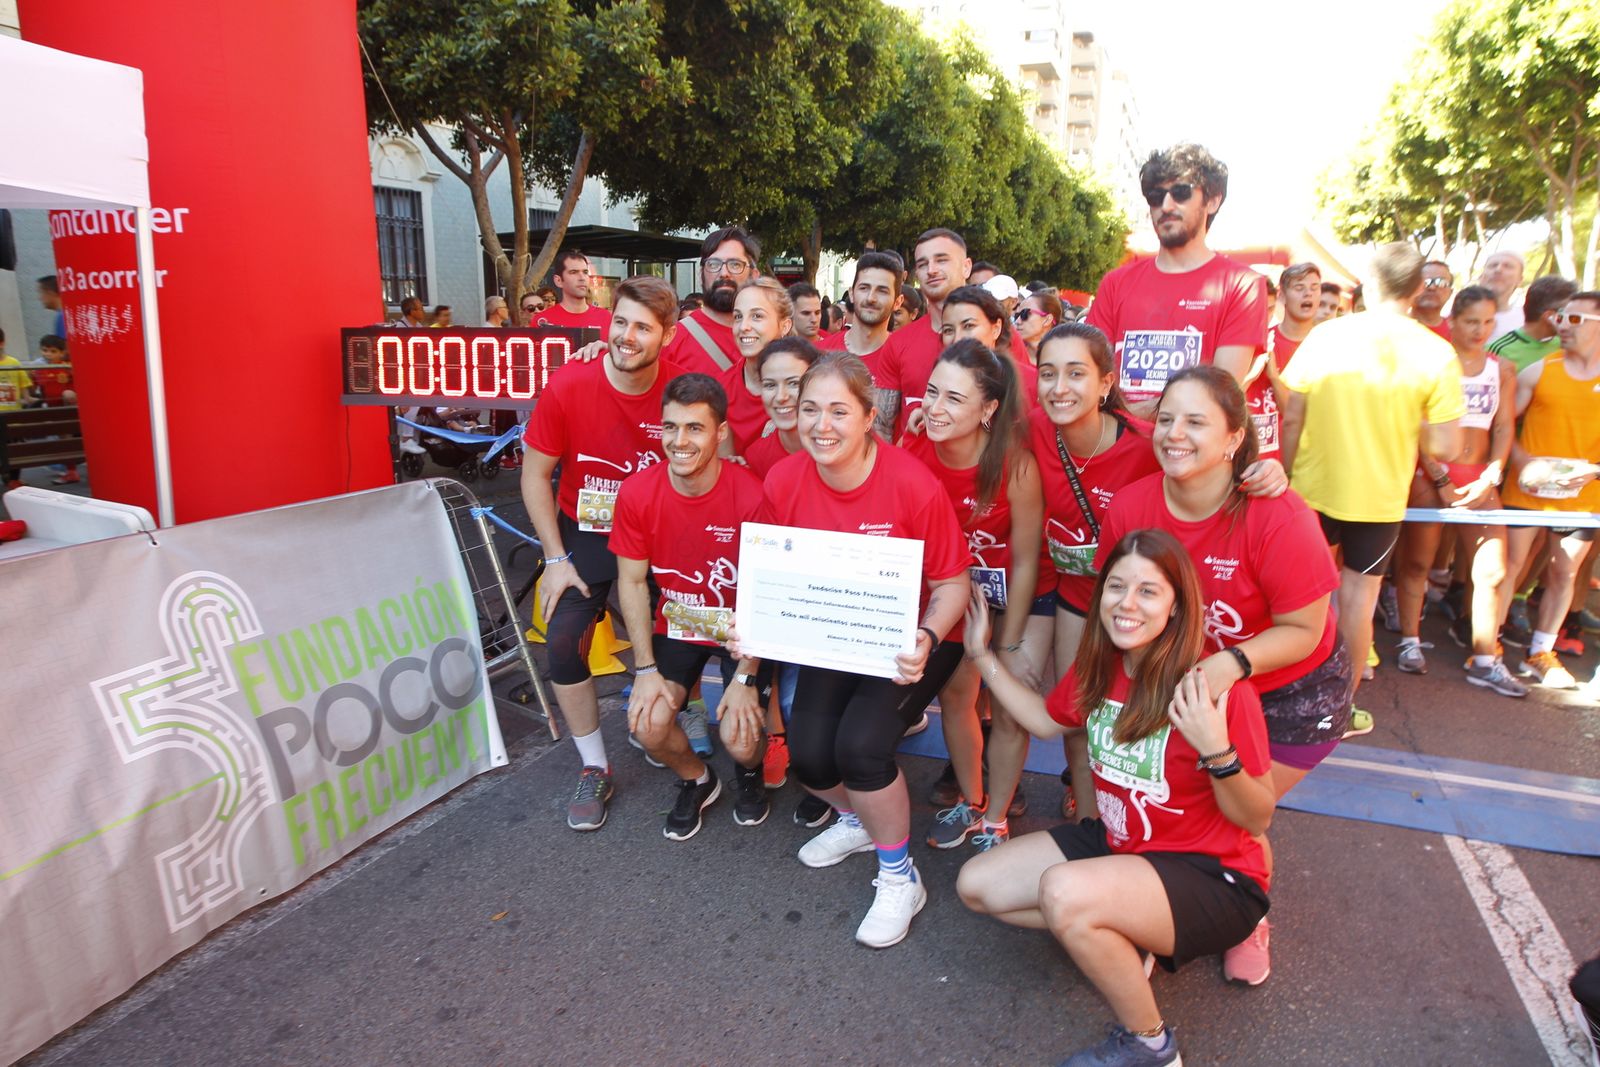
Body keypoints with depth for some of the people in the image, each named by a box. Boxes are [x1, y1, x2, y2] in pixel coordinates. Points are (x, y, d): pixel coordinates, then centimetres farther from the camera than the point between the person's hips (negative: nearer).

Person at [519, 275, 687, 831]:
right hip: (585, 535, 0)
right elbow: (535, 474, -7)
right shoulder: (568, 386, -16)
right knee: (563, 640, -14)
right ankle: (594, 769, 5)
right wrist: (556, 560, -10)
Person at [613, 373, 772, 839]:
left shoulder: (751, 495, -23)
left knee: (740, 739, -19)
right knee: (647, 726, -17)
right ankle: (696, 780, 19)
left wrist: (745, 678, -16)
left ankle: (749, 771, 23)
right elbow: (632, 582, -4)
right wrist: (646, 668, -9)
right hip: (677, 625, 3)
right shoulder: (637, 492, -13)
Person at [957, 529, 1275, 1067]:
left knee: (1063, 892, -33)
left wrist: (1216, 750, -36)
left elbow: (1257, 820, -17)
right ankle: (1120, 942, 12)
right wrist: (983, 655, 10)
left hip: (1214, 876, -6)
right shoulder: (1098, 666, -6)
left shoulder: (1217, 685, -25)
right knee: (976, 885, -1)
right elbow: (1046, 720, 14)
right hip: (1117, 843, 7)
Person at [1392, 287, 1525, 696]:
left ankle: (1485, 661, 7)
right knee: (1416, 562, 3)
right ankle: (1410, 643, 16)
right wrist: (1441, 479, -10)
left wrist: (1490, 479, -5)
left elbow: (1505, 427, 7)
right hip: (1428, 474, -4)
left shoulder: (1502, 370, 10)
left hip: (1479, 478, 4)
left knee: (1492, 570, -1)